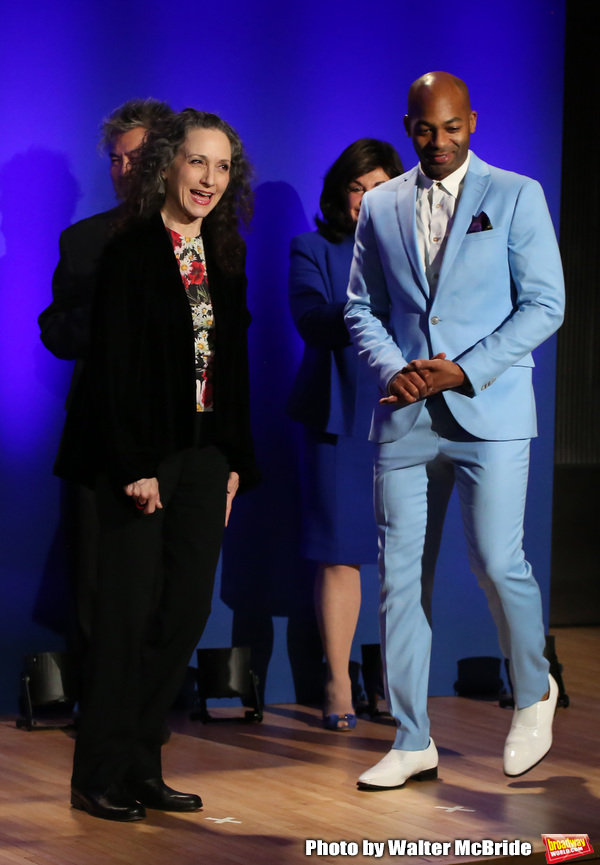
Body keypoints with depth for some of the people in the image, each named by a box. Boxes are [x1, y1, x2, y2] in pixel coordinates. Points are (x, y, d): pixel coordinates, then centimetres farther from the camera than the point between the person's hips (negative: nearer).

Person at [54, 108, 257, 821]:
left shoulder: (224, 259, 12)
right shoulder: (131, 253, -7)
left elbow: (233, 366, 15)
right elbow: (115, 367, -12)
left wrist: (233, 461, 9)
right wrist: (136, 467, -16)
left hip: (203, 459, 6)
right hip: (139, 455, -6)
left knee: (187, 610, 3)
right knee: (130, 611, -4)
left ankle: (140, 765, 12)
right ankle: (101, 776, 4)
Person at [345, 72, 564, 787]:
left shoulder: (516, 197, 2)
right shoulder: (380, 207, 12)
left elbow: (544, 305, -2)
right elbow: (362, 308, 16)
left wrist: (463, 370, -11)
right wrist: (392, 369, -4)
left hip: (488, 411, -3)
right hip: (405, 417, 4)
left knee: (496, 562, -10)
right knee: (401, 574, 2)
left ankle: (533, 693, 18)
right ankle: (412, 741, 9)